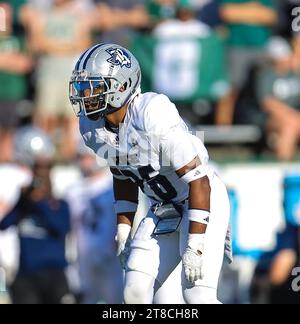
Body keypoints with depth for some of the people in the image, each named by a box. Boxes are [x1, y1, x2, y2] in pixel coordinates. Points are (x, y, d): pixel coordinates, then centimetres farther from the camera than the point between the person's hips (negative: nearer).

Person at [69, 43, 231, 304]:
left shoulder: (154, 114, -29)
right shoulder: (92, 126, -5)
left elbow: (198, 180, -27)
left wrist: (195, 245, -27)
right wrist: (123, 232, 12)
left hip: (203, 200, -7)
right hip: (163, 208, 8)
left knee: (198, 296, -19)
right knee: (136, 292, -2)